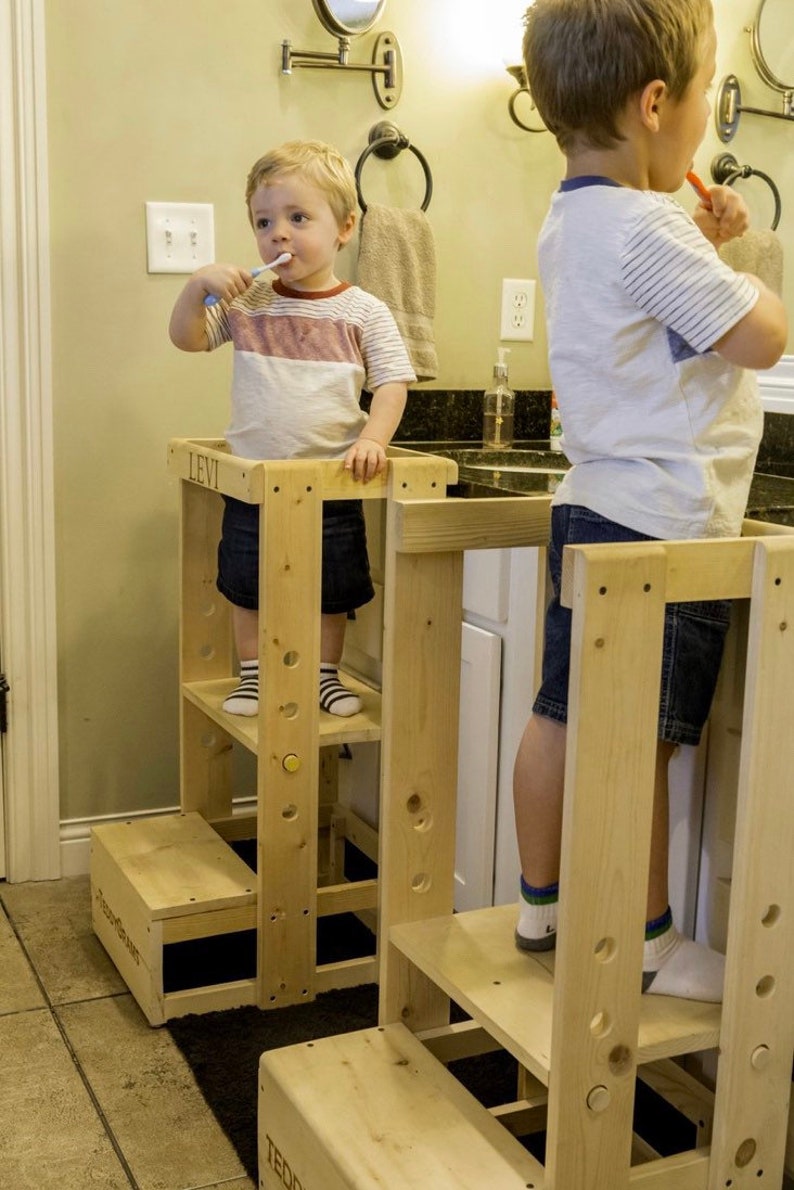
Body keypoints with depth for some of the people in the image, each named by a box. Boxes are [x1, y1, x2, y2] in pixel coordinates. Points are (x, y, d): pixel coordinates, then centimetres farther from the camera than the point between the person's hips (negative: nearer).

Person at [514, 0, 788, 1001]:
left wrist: (700, 244, 13)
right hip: (660, 525, -10)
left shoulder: (569, 222, 14)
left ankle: (542, 902, 26)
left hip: (593, 506, 10)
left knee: (564, 716, 14)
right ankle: (649, 943, 11)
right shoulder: (646, 229, -18)